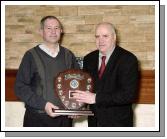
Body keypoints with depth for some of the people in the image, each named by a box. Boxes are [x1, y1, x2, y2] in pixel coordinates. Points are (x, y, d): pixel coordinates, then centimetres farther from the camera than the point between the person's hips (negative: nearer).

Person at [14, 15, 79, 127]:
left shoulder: (68, 55, 9)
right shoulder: (31, 56, -2)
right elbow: (20, 87, -6)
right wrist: (43, 104, -17)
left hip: (64, 117, 3)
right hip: (37, 118, -3)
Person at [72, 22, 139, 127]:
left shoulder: (128, 59, -13)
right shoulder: (89, 59, 4)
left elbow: (129, 94, -21)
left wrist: (96, 98, -25)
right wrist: (78, 106, -8)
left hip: (118, 122, -4)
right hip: (94, 121, 4)